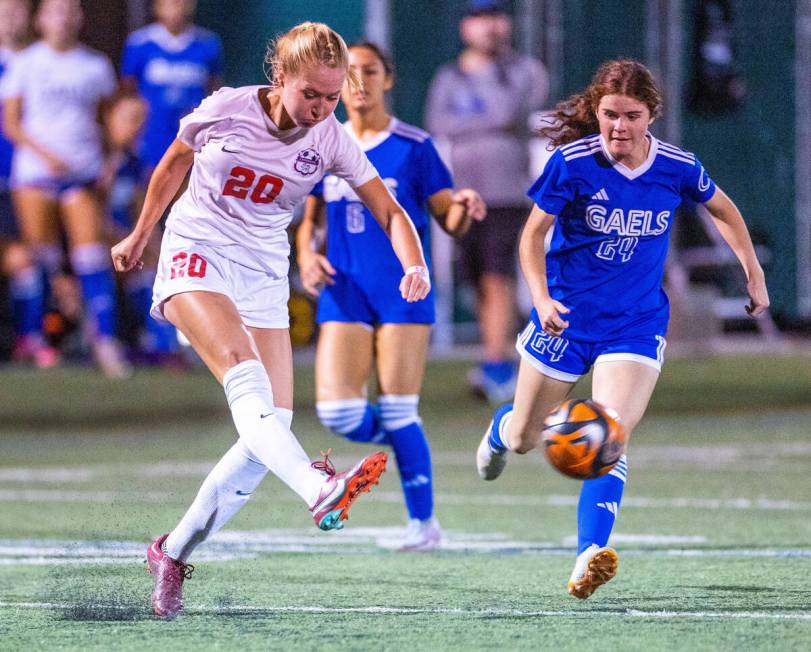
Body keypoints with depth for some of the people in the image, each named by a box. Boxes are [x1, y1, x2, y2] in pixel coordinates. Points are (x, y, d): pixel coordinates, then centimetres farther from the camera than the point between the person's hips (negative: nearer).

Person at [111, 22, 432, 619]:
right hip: (197, 255, -4)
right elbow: (173, 165, 8)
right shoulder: (226, 110, -11)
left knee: (273, 423, -7)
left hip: (264, 273, 4)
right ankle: (318, 491, -55)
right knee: (245, 373, -31)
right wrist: (140, 236, 19)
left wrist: (414, 265, -25)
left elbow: (390, 212, -4)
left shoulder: (331, 139, -5)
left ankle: (174, 553, 6)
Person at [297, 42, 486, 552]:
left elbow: (450, 221, -1)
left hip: (403, 293, -3)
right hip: (346, 295, 3)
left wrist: (464, 209, -24)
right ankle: (402, 439, 23)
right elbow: (308, 218, 18)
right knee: (338, 413, -10)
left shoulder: (413, 147, -2)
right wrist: (307, 257, -2)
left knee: (398, 414, -5)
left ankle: (423, 521, 10)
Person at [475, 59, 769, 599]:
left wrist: (753, 272, 13)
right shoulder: (572, 164, -16)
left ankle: (592, 554, -31)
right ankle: (500, 429, 53)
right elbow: (533, 234, -7)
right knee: (524, 439, 15)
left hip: (636, 325, 0)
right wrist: (541, 298, -21)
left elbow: (724, 210, 12)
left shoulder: (677, 168, -9)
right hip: (566, 318, 0)